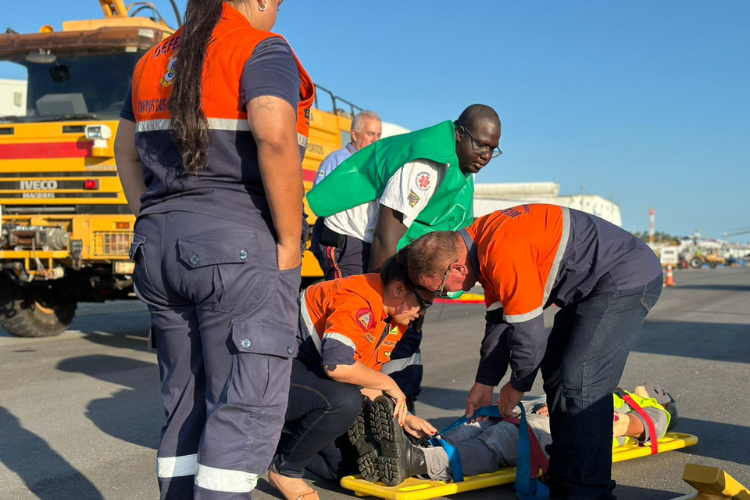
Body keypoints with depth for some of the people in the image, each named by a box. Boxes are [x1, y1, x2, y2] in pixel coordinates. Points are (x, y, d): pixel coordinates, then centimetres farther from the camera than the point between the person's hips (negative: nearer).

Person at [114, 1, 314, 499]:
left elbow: (126, 152, 22)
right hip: (241, 250, -7)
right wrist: (289, 243, -15)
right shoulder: (263, 51, -5)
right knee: (246, 408, -3)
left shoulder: (154, 60, 19)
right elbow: (275, 136, -22)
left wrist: (157, 226, 19)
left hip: (160, 251, 8)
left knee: (185, 405, 14)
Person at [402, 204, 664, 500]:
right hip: (593, 286, 11)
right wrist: (484, 383, 14)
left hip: (629, 279, -11)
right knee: (555, 372, 13)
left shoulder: (504, 253, -30)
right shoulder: (483, 244, 3)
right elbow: (500, 318, 12)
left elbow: (529, 333, -23)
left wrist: (517, 387, -5)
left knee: (580, 379, -17)